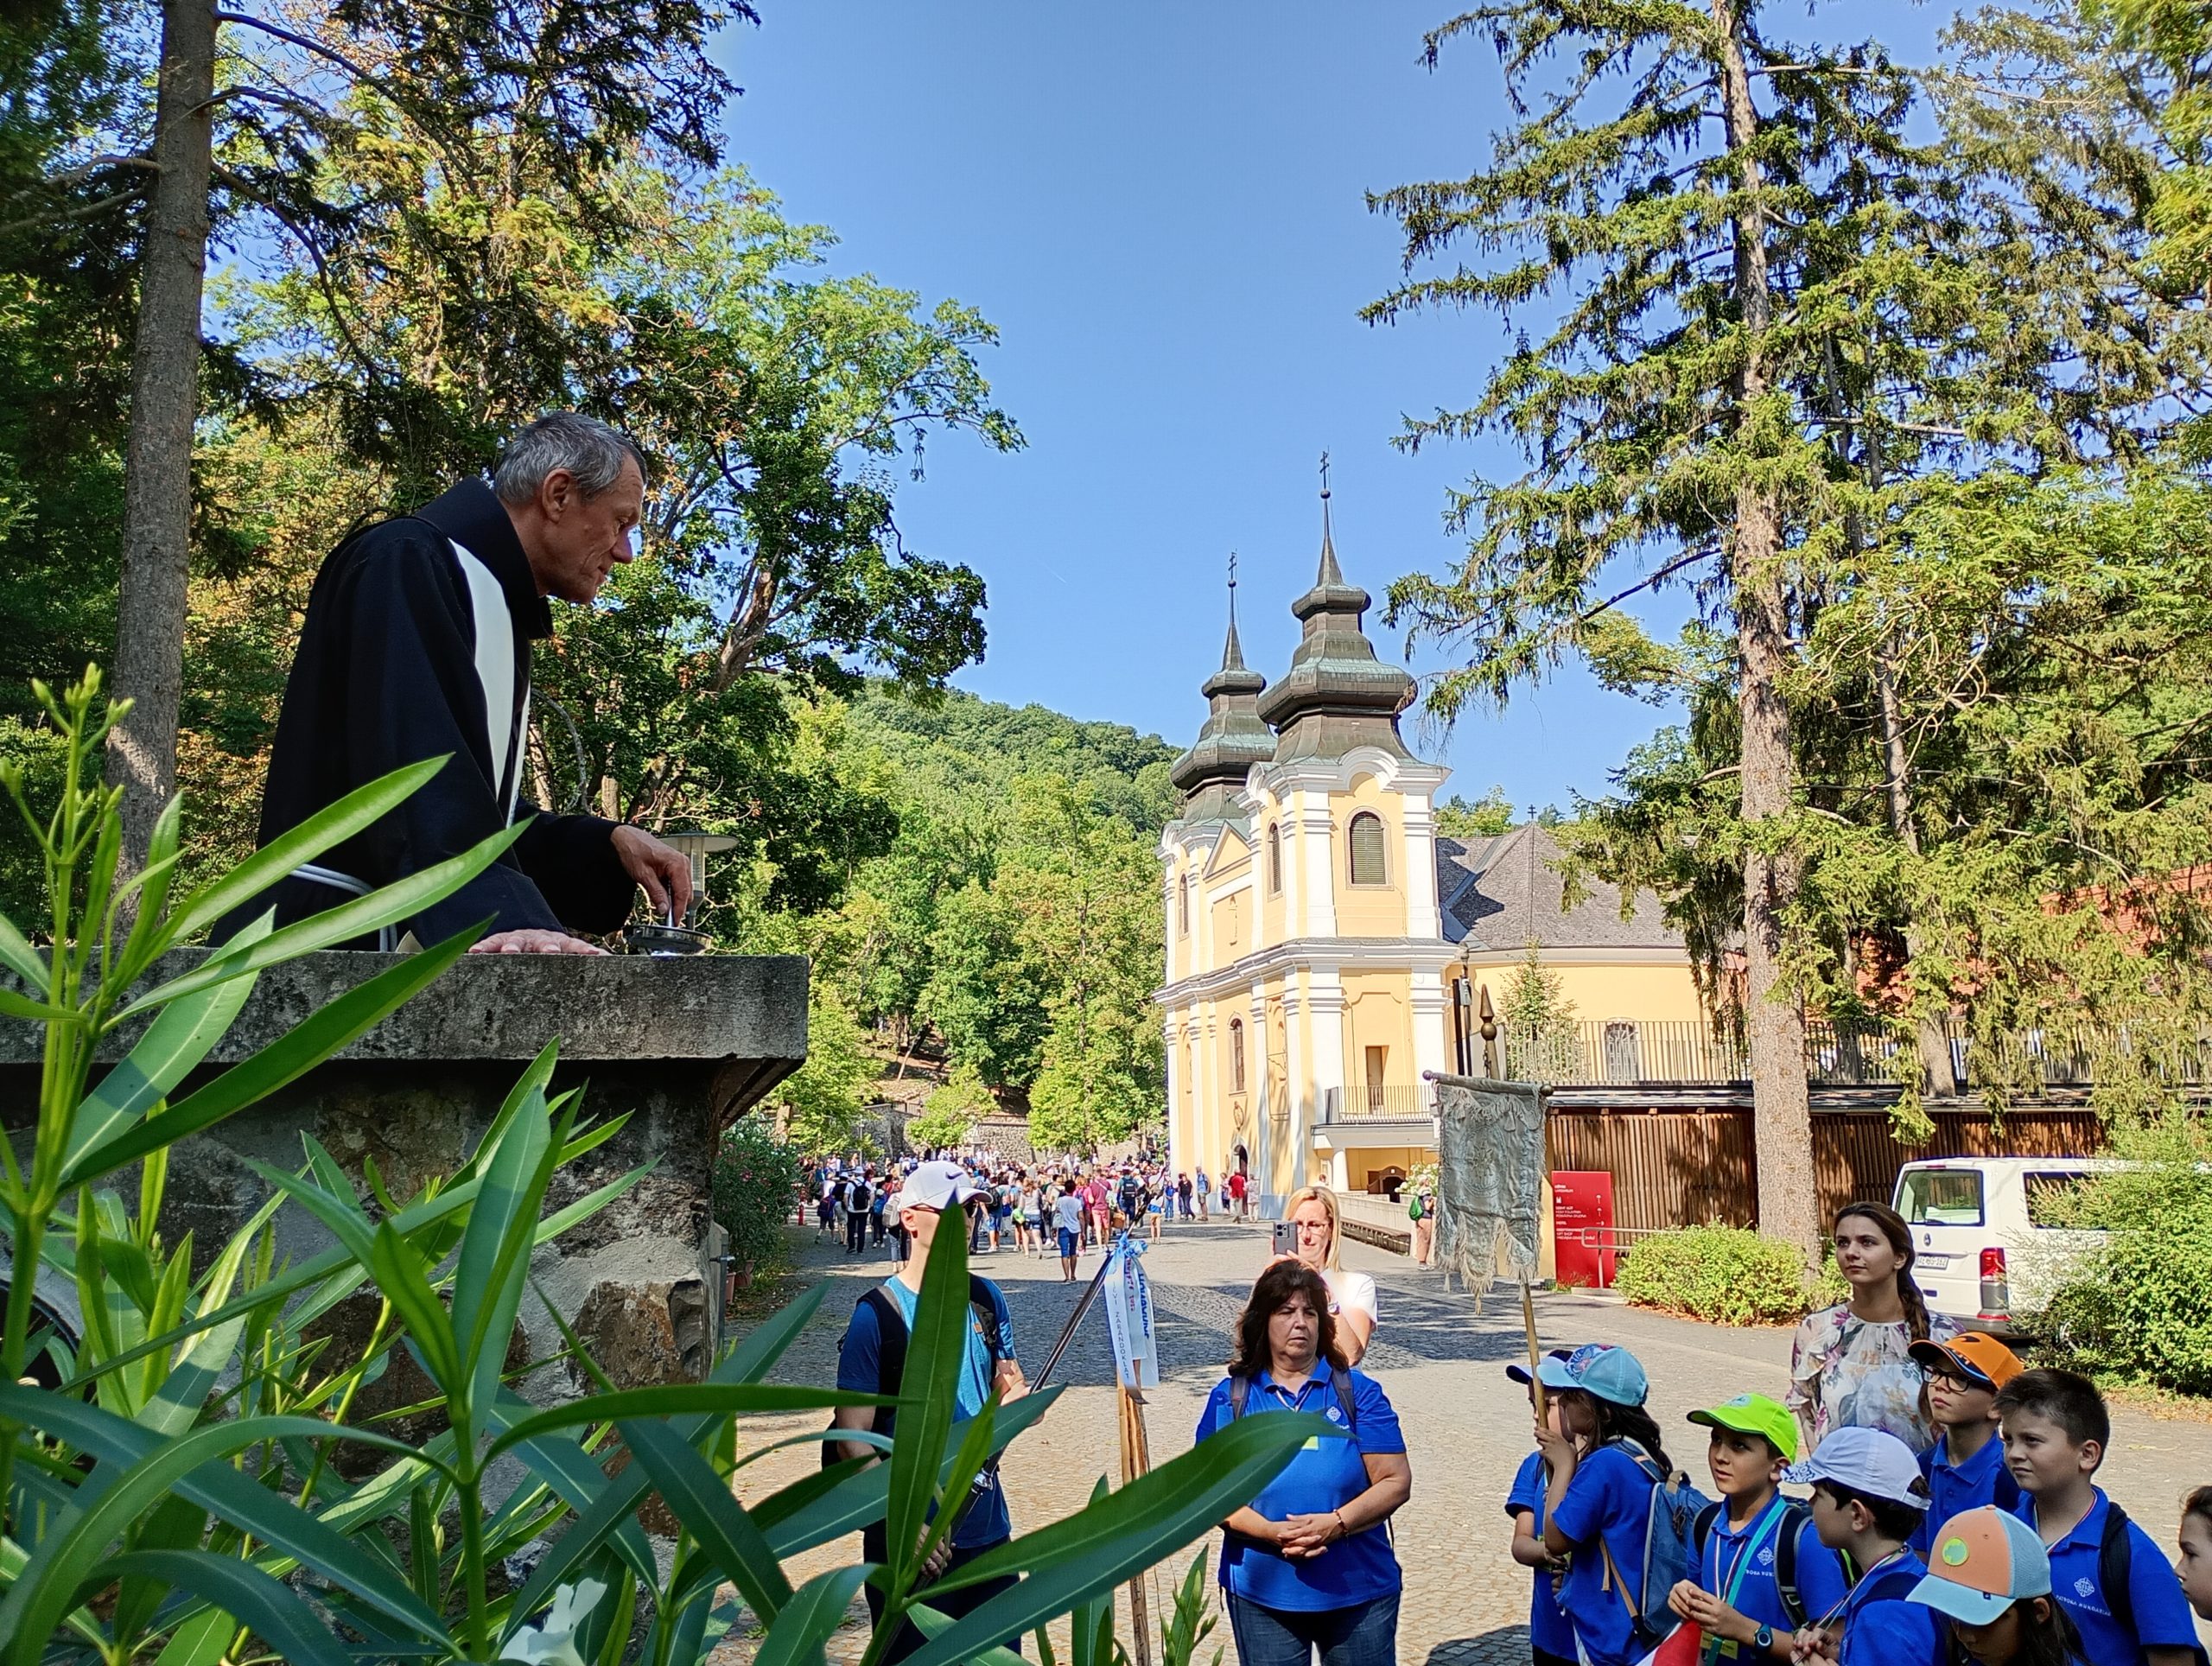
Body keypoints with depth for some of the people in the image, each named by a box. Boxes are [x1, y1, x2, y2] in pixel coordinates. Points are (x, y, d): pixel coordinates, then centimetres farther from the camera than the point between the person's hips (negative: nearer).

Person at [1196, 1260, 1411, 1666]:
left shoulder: (1359, 1392, 0)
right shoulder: (1230, 1397, 1)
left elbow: (1396, 1481, -5)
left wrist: (1336, 1523, -19)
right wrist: (1272, 1532, -19)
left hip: (1360, 1591, 0)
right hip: (1261, 1596, 0)